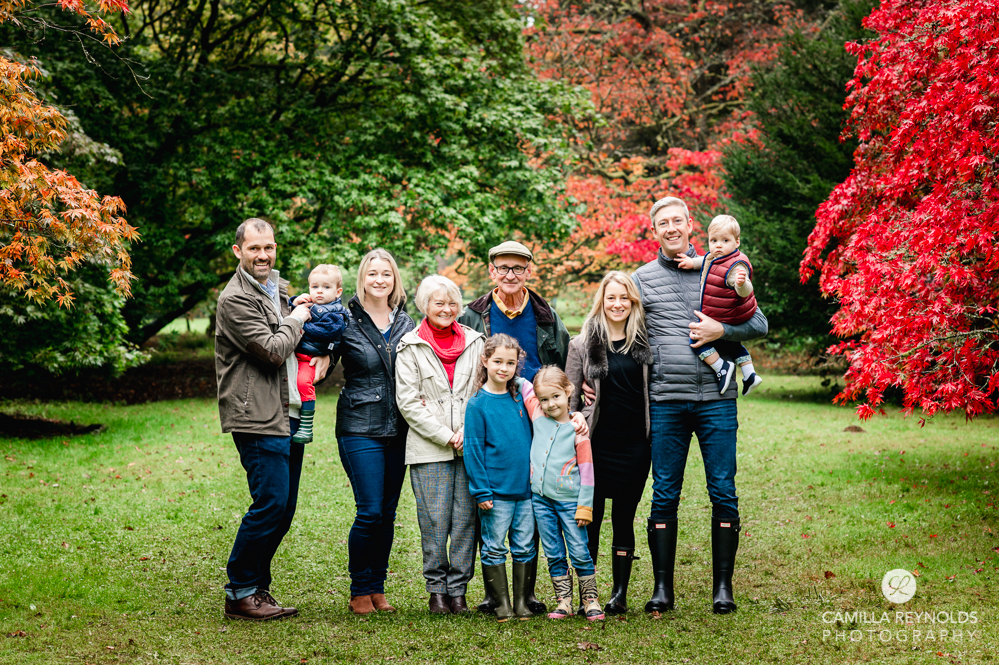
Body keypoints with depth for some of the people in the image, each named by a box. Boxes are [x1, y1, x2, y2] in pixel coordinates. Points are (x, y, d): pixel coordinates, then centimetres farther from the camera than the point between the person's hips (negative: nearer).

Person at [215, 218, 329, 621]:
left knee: (283, 510, 9)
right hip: (258, 419, -9)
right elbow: (273, 350, -19)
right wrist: (296, 320, -2)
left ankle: (256, 587, 19)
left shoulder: (280, 289, 17)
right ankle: (240, 594, 0)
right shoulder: (235, 299, -11)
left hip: (289, 416, 9)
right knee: (270, 504, -11)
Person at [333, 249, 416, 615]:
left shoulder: (405, 323, 9)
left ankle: (377, 588, 18)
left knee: (388, 513, 7)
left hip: (398, 429, 4)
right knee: (370, 511, -9)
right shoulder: (346, 320, -3)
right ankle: (360, 592, 5)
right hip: (359, 429, -4)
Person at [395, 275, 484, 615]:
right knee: (435, 520, -3)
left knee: (466, 518, 1)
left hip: (470, 444, 2)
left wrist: (467, 433, -5)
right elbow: (408, 402, -2)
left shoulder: (474, 342, 10)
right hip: (429, 449, -2)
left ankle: (458, 589, 9)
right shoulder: (411, 347, 3)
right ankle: (437, 589, 10)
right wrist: (445, 436, -8)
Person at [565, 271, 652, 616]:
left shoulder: (643, 343, 8)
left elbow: (653, 393, 15)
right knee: (590, 519, 1)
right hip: (596, 444, -1)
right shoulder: (582, 344, 2)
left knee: (624, 519, 5)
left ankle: (620, 594, 12)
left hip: (634, 445, 1)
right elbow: (569, 399, 3)